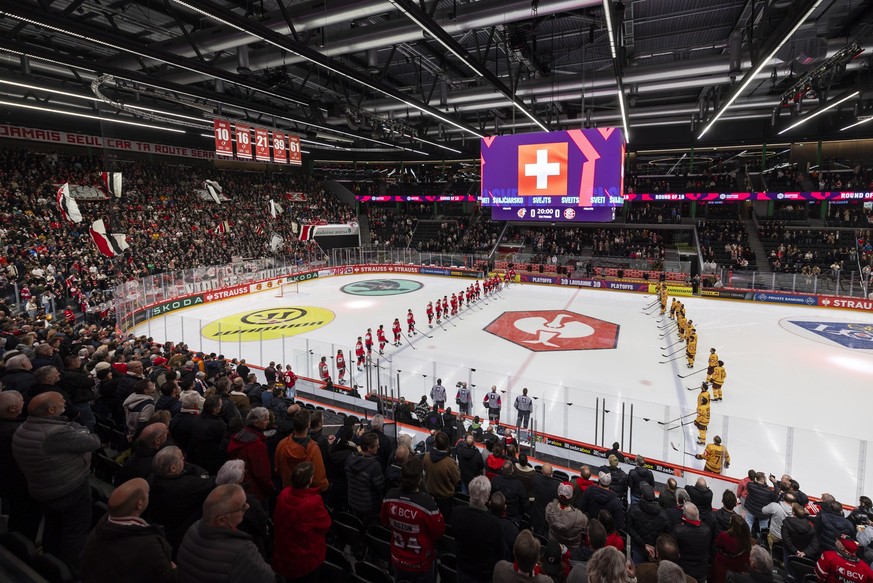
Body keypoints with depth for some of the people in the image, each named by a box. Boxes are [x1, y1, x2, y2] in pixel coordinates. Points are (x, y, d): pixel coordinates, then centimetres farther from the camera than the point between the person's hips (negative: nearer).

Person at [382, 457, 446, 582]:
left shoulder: (390, 496, -20)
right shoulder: (427, 503, -35)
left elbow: (384, 521, 0)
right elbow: (439, 532, -19)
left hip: (398, 559, 3)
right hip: (421, 563, -3)